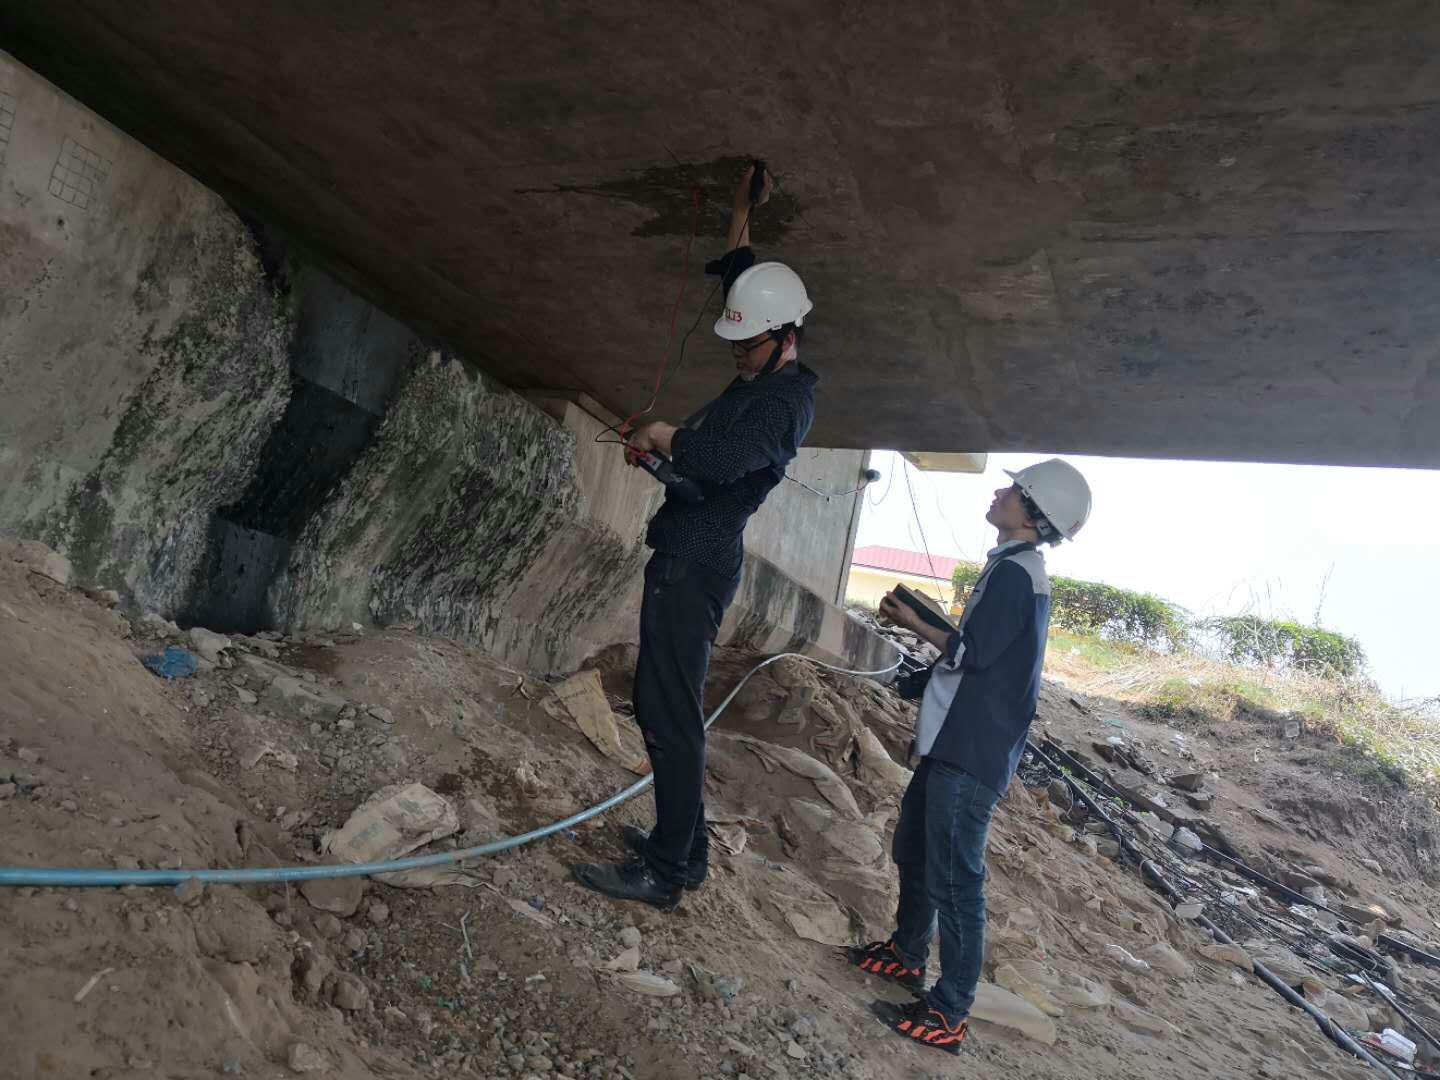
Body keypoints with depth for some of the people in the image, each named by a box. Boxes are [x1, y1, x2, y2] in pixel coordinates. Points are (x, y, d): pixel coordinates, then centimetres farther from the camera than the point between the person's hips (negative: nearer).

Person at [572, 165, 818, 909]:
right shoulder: (762, 374, 16)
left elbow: (722, 458, -32)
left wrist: (666, 436, -13)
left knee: (670, 714, -10)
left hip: (696, 566, -11)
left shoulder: (785, 397, -14)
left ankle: (664, 872, -2)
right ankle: (683, 847, 24)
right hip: (686, 559, 11)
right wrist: (742, 213, 34)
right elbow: (737, 276, 33)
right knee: (662, 707, 14)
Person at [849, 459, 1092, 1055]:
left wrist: (915, 624, -6)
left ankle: (949, 1013, 5)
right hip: (955, 740, 11)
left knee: (954, 879, -4)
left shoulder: (1014, 572, -17)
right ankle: (907, 954, 38)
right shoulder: (1013, 567, 14)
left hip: (972, 753, -11)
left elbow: (972, 652, -19)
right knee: (913, 849, 22)